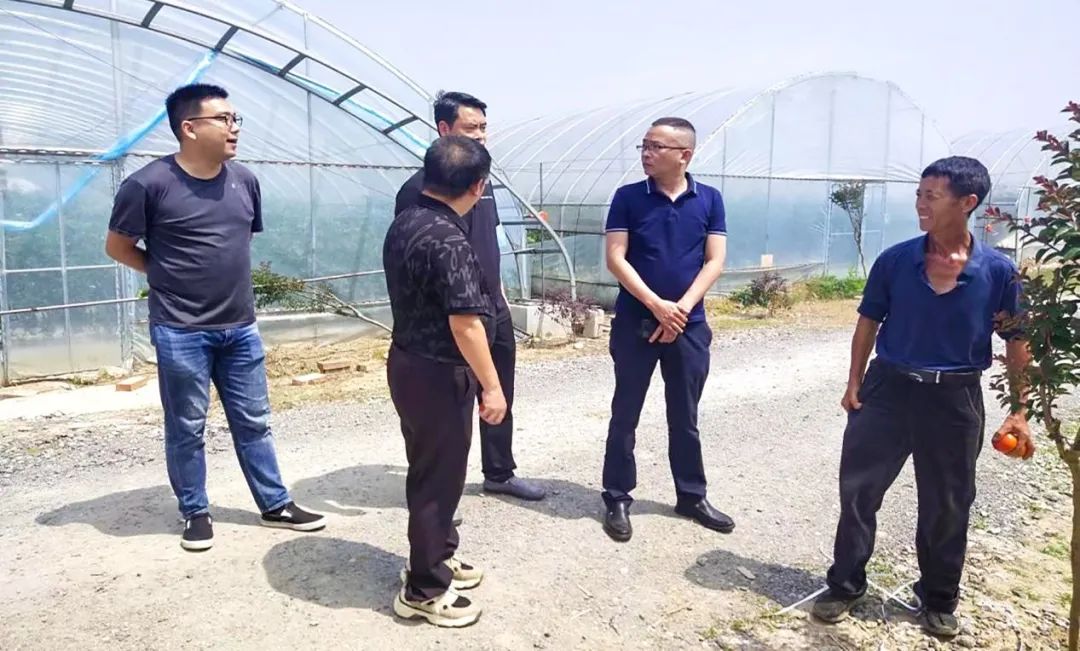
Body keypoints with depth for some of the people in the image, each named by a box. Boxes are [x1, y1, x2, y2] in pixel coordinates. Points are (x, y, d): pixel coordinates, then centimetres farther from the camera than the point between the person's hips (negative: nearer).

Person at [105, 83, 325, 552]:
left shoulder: (244, 181, 3)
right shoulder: (149, 184, -13)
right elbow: (117, 247, -1)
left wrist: (225, 277, 11)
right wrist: (169, 276, 1)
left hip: (241, 328, 5)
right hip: (181, 332, -4)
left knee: (254, 422, 13)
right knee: (186, 429, 9)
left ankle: (276, 505, 25)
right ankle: (195, 513, 27)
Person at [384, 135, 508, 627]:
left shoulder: (404, 223, 6)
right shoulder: (449, 241, -24)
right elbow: (465, 323, -25)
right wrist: (491, 385, -18)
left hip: (408, 361, 10)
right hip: (438, 374, -10)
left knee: (429, 470, 22)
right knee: (439, 477, 4)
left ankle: (437, 556, 39)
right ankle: (423, 590, 18)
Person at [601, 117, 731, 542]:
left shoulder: (709, 200, 2)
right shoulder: (628, 197, -3)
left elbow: (715, 261, -1)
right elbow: (615, 259, -8)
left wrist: (682, 308, -14)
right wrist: (658, 305, -17)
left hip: (689, 325, 2)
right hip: (635, 323, -1)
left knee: (685, 417, 13)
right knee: (625, 414, 5)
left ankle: (691, 496, 28)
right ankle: (617, 499, 18)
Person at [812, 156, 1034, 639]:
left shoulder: (998, 271, -8)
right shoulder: (894, 261, -5)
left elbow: (1017, 345, 0)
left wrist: (1020, 412, -4)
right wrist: (854, 383, 1)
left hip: (955, 399, 0)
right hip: (888, 387, 1)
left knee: (947, 506, 12)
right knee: (858, 489, 5)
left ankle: (938, 600, 33)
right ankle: (845, 585, 24)